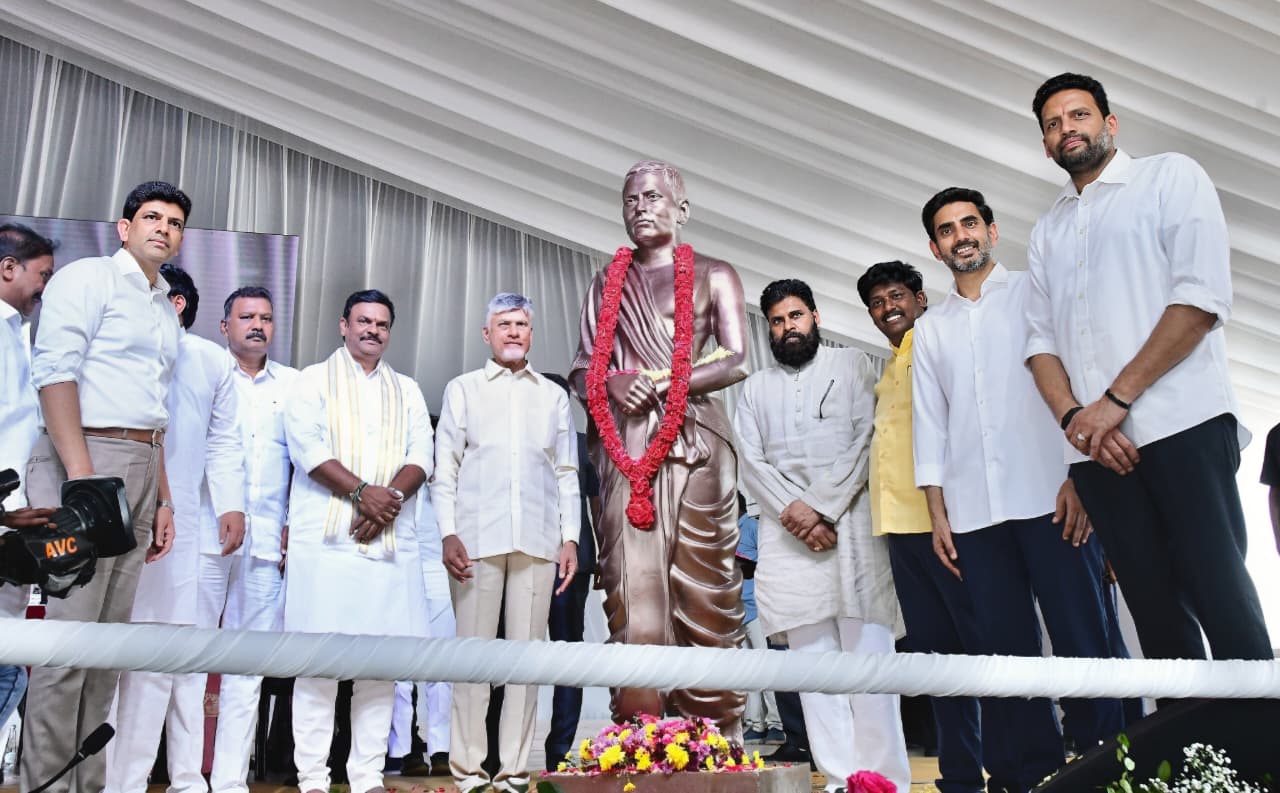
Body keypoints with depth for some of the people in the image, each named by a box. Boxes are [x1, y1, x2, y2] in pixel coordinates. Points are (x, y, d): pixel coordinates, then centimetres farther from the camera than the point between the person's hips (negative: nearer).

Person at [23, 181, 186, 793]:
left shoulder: (166, 311, 22)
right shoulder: (90, 277, 0)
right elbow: (54, 371, -12)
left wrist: (162, 499, 18)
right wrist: (82, 478, -20)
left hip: (142, 469, 8)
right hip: (86, 456, -7)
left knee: (110, 637, 7)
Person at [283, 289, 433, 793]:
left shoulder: (407, 390, 19)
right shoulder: (314, 381, 9)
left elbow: (421, 457, 8)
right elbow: (307, 447, -6)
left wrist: (391, 497, -11)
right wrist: (362, 492, -15)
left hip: (391, 541, 3)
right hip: (326, 538, -3)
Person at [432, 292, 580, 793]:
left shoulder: (554, 395, 16)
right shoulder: (462, 389, 11)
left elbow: (567, 473, 14)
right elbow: (445, 468, 6)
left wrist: (570, 537, 6)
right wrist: (448, 533, -5)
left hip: (538, 541, 2)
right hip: (477, 539, -1)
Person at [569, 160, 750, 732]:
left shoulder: (713, 276, 12)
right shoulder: (606, 285, 20)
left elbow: (735, 362, 0)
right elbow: (584, 370, 16)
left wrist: (658, 383, -9)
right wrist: (613, 386, -7)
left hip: (695, 441, -2)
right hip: (625, 446, 2)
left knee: (700, 586, -3)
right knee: (632, 586, -6)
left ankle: (714, 734, 5)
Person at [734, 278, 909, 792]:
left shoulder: (852, 365, 12)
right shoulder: (755, 388, 19)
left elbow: (866, 440, 0)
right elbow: (751, 461, 8)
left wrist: (822, 508, -10)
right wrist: (793, 510, -9)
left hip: (851, 523, -2)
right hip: (787, 534, 3)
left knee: (868, 652, -7)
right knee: (814, 661, -1)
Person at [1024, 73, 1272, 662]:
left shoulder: (1171, 177, 7)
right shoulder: (1046, 231, 21)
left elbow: (1203, 298, -6)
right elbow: (1041, 340, 13)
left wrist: (1116, 399, -13)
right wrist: (1073, 418, -7)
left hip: (1182, 423, -4)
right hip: (1095, 445, 4)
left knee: (1221, 598, -8)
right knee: (1157, 610, 5)